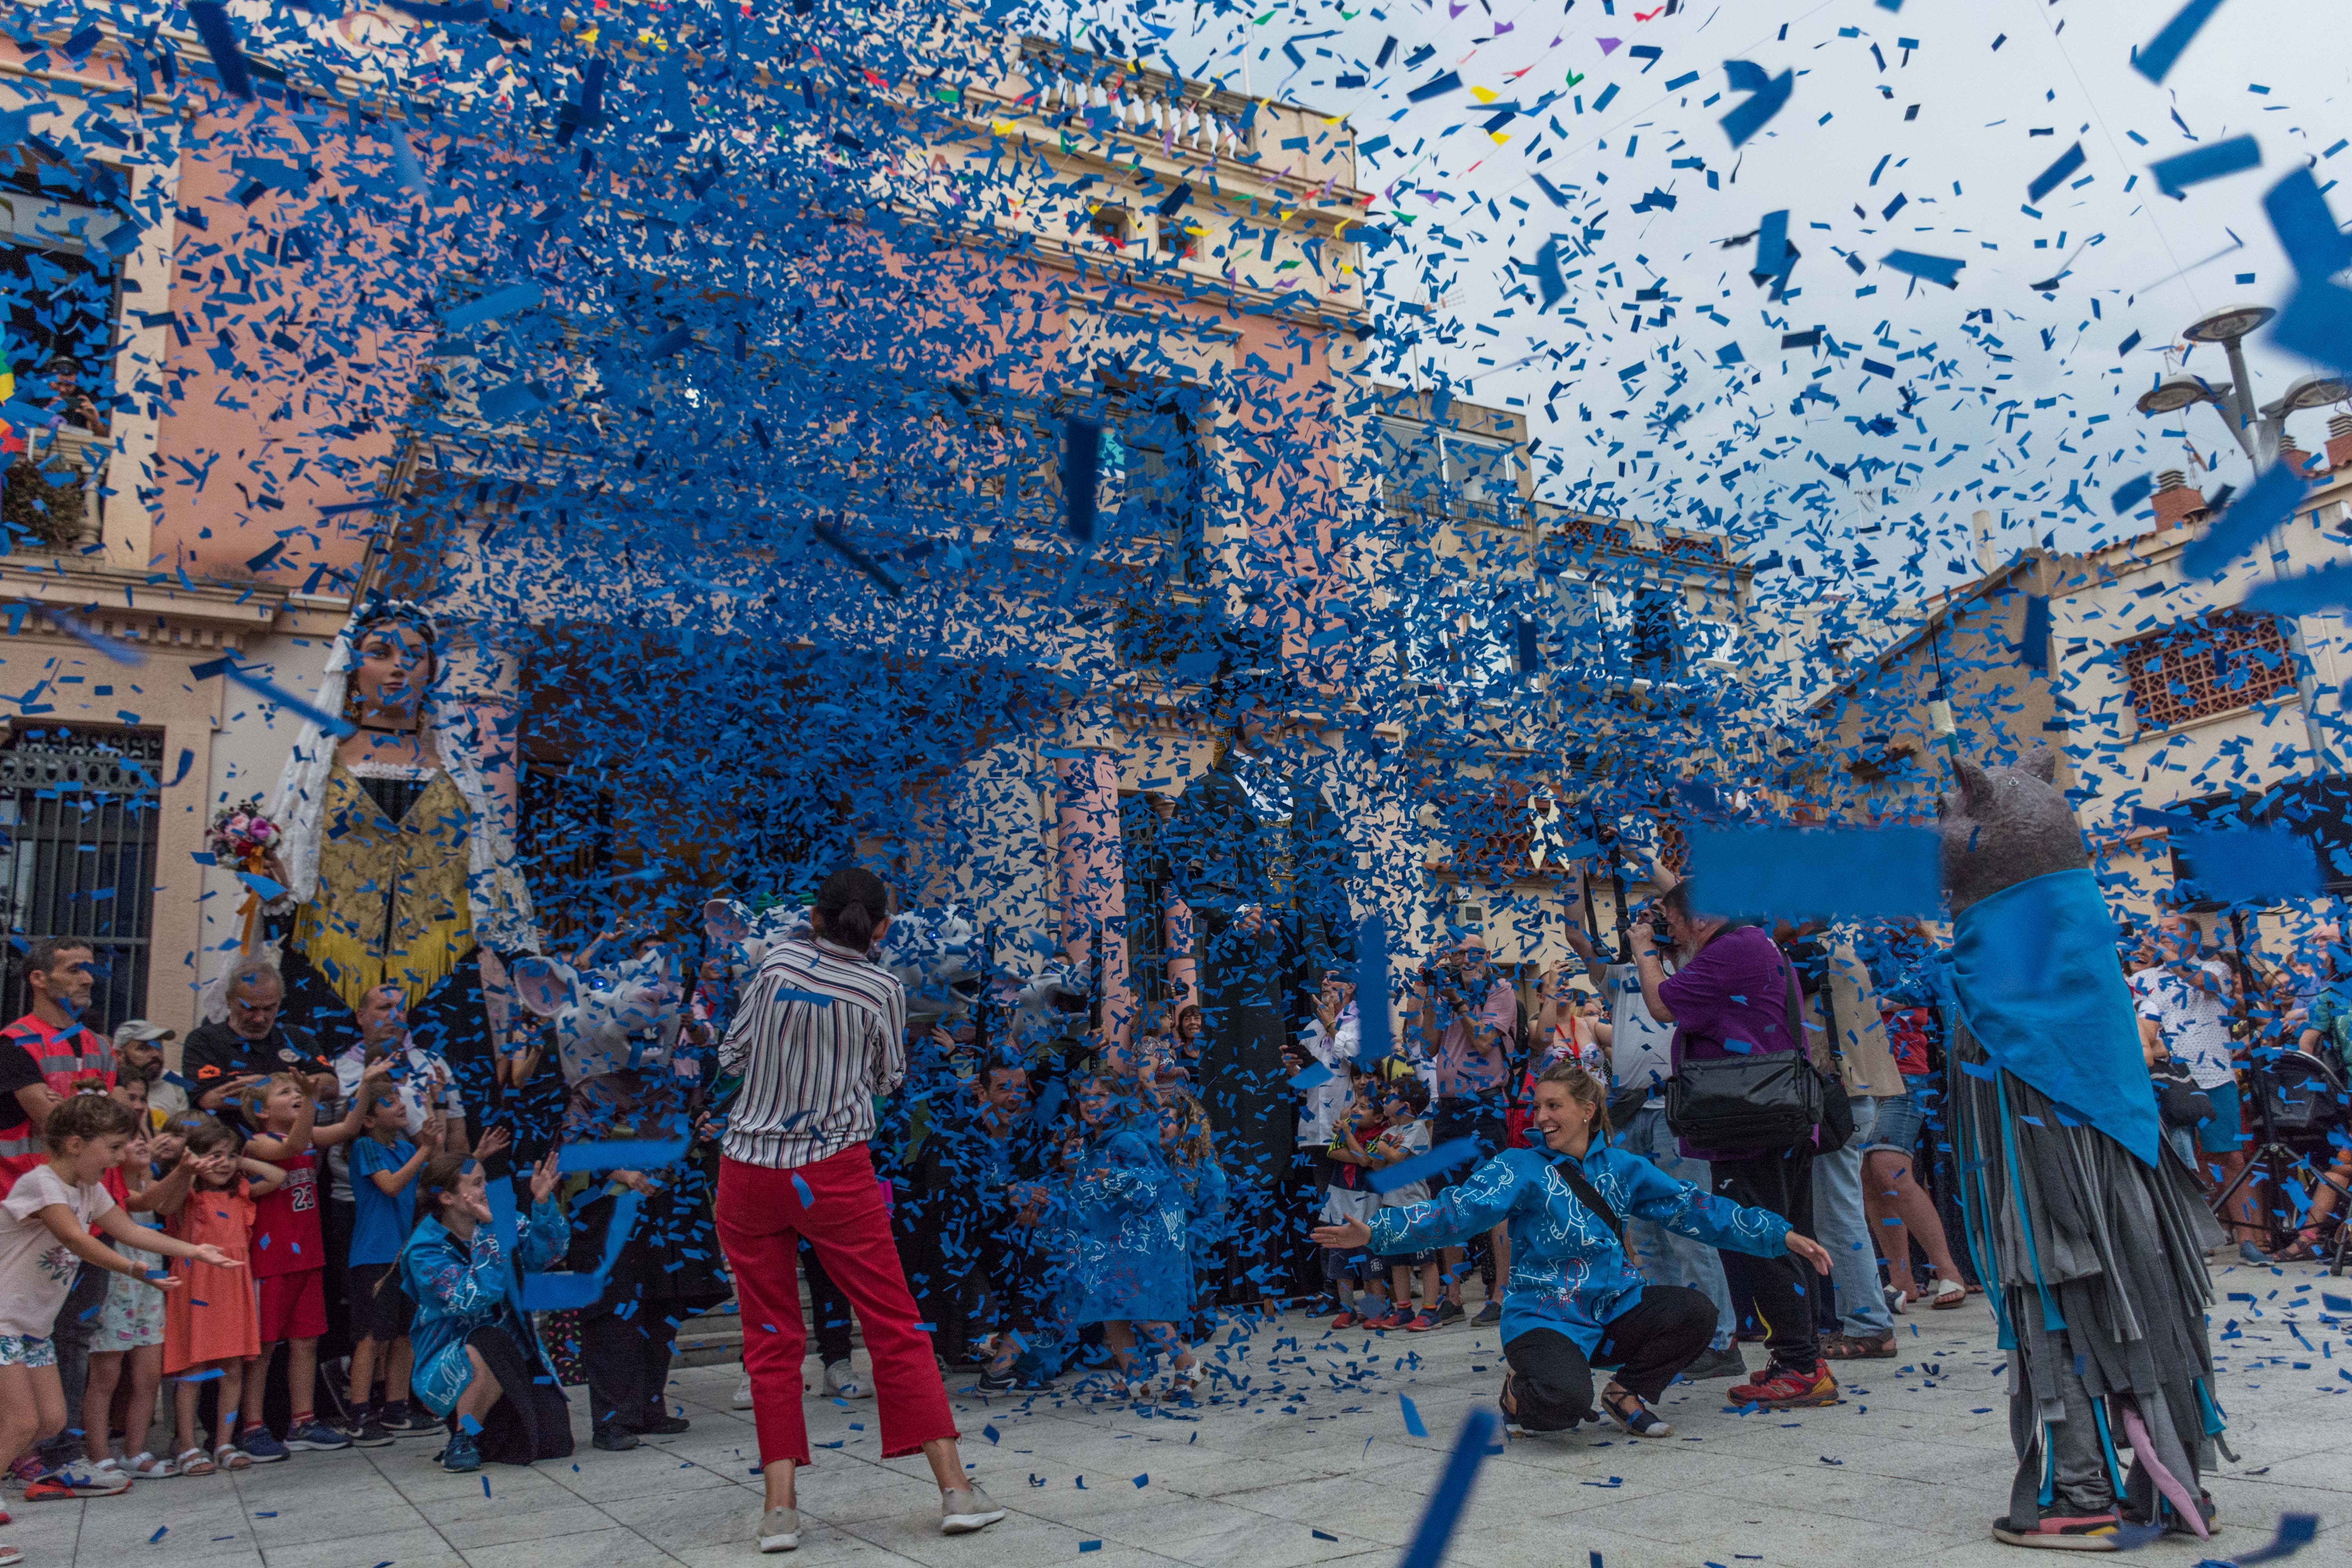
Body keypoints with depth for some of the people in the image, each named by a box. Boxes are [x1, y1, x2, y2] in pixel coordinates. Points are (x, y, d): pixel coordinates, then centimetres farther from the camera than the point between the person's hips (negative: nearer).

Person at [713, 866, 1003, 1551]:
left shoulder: (778, 962, 1)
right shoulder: (883, 990, -3)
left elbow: (732, 1056, 6)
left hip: (748, 1170, 2)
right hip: (834, 1174, -2)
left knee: (772, 1338, 12)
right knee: (898, 1328, 5)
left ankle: (781, 1506, 8)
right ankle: (955, 1489, 6)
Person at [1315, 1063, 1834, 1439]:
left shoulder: (1621, 1167, 7)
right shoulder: (1520, 1168, -5)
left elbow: (1694, 1208, 7)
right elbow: (1458, 1209, -17)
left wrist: (1782, 1237, 3)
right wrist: (1375, 1233, -31)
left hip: (1615, 1308, 5)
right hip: (1545, 1317, -5)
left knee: (1695, 1311, -18)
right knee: (1564, 1400, -32)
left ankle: (1628, 1394, 8)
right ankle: (1521, 1393, 7)